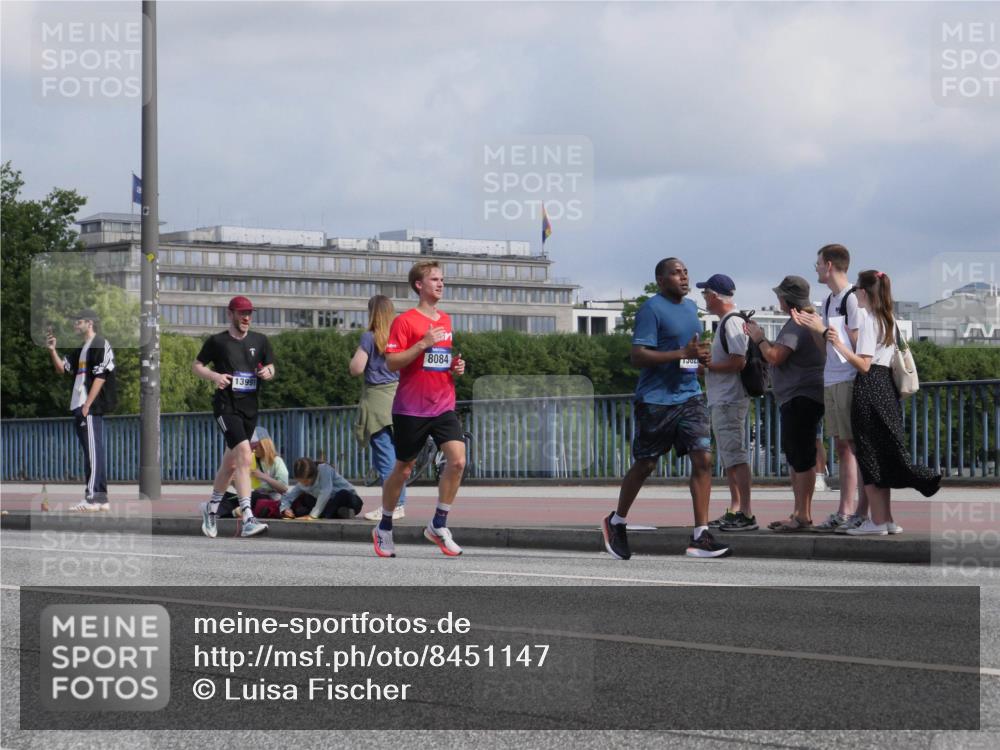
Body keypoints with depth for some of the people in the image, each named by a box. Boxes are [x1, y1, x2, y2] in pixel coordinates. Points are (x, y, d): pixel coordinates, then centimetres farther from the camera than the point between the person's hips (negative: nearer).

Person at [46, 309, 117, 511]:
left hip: (92, 407, -10)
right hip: (79, 408, 10)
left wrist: (87, 405, -19)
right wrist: (52, 350, 6)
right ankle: (101, 498, 13)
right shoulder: (81, 349, 20)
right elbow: (62, 368, 22)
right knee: (91, 452, 10)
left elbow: (100, 377, -15)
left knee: (94, 451, -11)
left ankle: (92, 498, -14)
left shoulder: (100, 345, -9)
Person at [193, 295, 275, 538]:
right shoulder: (217, 341, 0)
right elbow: (196, 366, 8)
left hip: (250, 407, 5)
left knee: (231, 463, 16)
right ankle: (248, 519, -28)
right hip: (226, 406, -5)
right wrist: (214, 376, -12)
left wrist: (268, 372, -4)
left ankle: (211, 509, 38)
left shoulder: (260, 341, 11)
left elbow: (270, 367, 20)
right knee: (244, 454, -22)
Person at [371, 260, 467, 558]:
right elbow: (391, 362, -13)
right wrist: (422, 344, -23)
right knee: (403, 469, 6)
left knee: (457, 460, -14)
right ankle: (384, 529, 25)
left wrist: (456, 366, 6)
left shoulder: (446, 321, 13)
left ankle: (439, 526, -2)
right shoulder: (405, 321, -7)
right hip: (411, 408, -5)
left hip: (443, 407, 5)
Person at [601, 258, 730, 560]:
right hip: (656, 401, -6)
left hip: (689, 397, 6)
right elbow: (637, 356, -19)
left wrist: (700, 357, 6)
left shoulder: (690, 308, 15)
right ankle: (616, 523, 27)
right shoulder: (651, 309, -11)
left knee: (703, 459, -8)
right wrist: (682, 354, -24)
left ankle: (700, 536, -9)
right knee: (644, 466, 5)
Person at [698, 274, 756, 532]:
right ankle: (735, 510, 20)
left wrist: (707, 366, -14)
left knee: (736, 457, -11)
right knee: (729, 457, 14)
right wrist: (707, 362, 12)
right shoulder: (727, 321, 18)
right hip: (722, 401, 11)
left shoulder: (732, 322, -14)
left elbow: (738, 363, -22)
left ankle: (746, 514, -11)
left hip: (730, 401, -11)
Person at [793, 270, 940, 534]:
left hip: (869, 389, -9)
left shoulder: (868, 321, -12)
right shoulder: (888, 320, 14)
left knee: (869, 455, -4)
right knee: (882, 455, 11)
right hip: (886, 386, 9)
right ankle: (886, 519, 12)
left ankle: (878, 521, -4)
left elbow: (863, 364, -17)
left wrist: (840, 345, -22)